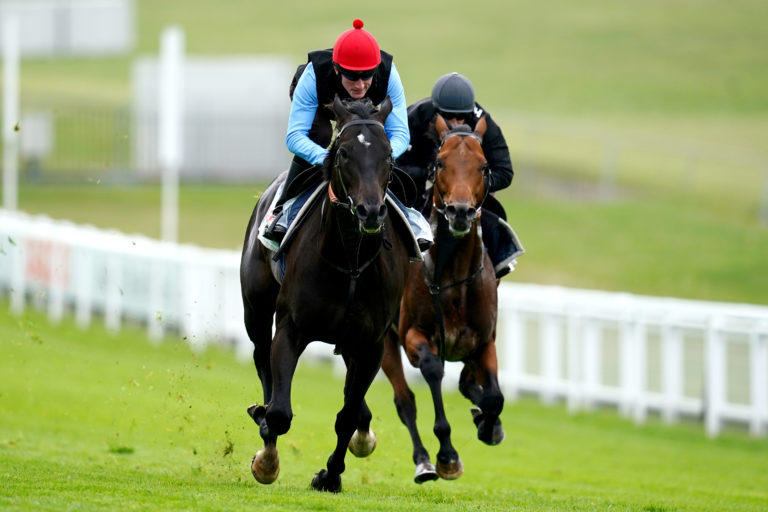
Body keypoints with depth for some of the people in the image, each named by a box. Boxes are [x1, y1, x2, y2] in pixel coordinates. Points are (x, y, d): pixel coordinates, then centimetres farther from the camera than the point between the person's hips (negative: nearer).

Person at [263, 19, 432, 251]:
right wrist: (326, 158, -66)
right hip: (321, 104, -2)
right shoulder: (313, 76, -45)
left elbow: (400, 132, -36)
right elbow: (294, 136, -47)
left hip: (368, 108, 2)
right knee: (317, 135, -30)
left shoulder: (388, 75, -40)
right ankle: (284, 210, -19)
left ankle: (403, 212, -5)